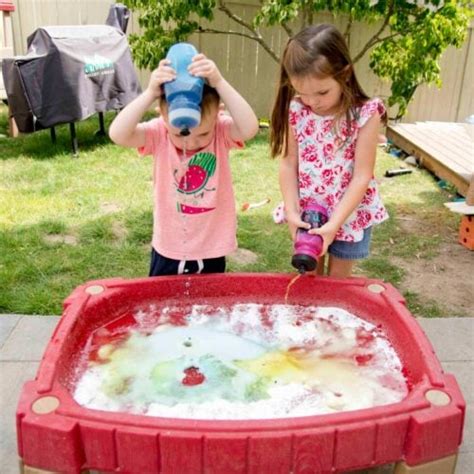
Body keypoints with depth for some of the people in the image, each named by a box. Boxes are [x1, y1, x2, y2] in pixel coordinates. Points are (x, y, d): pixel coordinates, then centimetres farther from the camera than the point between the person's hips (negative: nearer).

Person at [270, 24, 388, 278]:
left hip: (349, 214, -3)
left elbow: (362, 176, -18)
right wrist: (292, 211, -16)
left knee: (337, 281, 15)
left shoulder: (364, 114, -19)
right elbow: (288, 163, -7)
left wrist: (334, 224, -23)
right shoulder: (296, 110, -9)